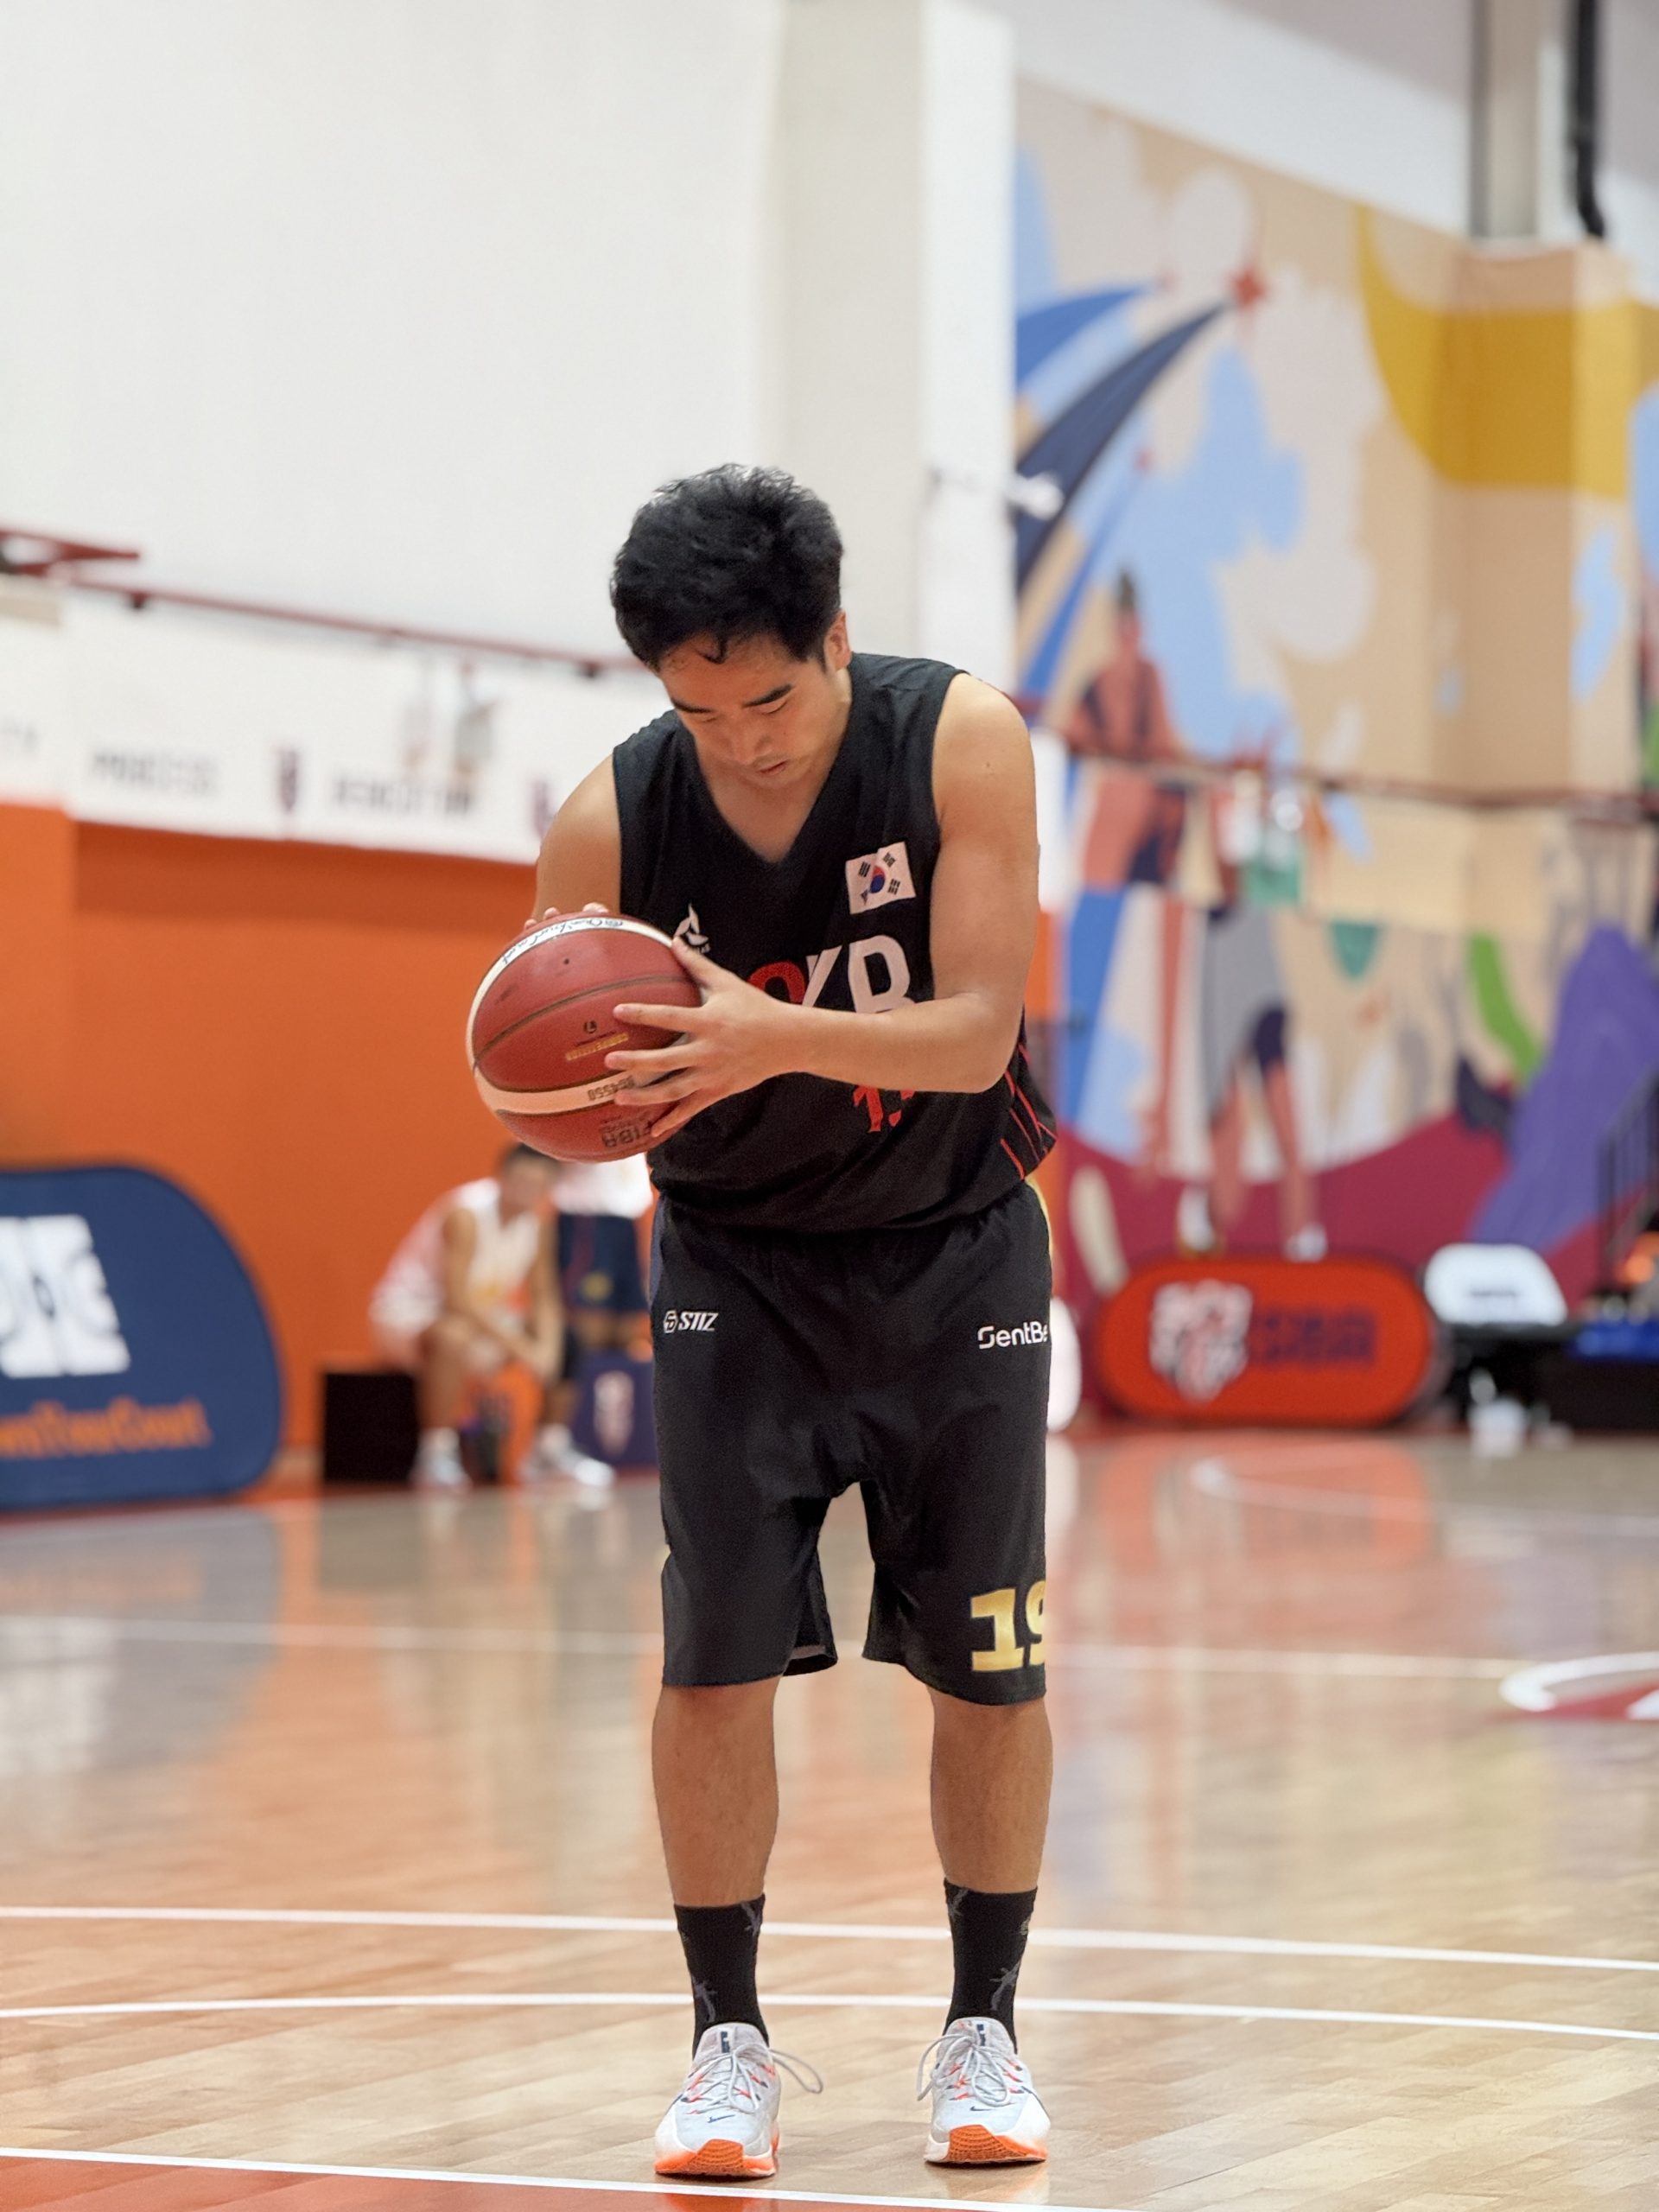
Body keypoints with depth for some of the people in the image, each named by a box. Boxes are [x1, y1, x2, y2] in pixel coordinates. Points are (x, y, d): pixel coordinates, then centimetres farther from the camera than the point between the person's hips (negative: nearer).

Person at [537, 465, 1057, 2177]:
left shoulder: (960, 741, -22)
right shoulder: (608, 826, -20)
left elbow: (978, 1027, -27)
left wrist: (781, 1035, -44)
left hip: (953, 1247, 0)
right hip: (740, 1260, 0)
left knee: (988, 1660, 1)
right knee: (715, 1649, -9)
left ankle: (982, 2029, 17)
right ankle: (729, 2040, 3)